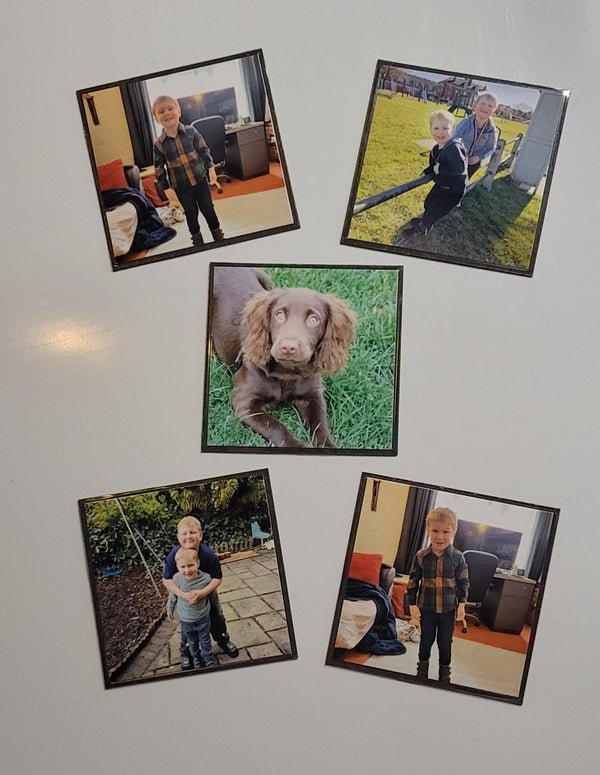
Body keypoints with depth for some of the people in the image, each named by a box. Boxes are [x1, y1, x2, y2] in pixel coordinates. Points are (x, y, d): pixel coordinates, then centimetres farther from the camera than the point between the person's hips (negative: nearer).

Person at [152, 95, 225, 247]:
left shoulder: (191, 132, -6)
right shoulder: (159, 144, -8)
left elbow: (204, 150, 2)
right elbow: (159, 169, -2)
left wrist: (211, 169, -4)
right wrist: (167, 188, -4)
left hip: (200, 180, 0)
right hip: (181, 188, 0)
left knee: (208, 209, 10)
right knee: (191, 214, 12)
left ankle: (218, 235, 31)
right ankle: (197, 240, 33)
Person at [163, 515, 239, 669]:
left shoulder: (209, 554, -32)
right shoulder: (173, 555, -31)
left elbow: (217, 578, -24)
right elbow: (166, 580, -24)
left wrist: (202, 593, -38)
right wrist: (182, 595, -36)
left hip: (207, 591, 0)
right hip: (184, 595, 0)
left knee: (217, 617, 18)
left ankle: (223, 640, 46)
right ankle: (186, 652, 41)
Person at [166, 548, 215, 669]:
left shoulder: (206, 578, -24)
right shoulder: (177, 579, -24)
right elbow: (172, 596, -4)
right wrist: (170, 609, 10)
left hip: (203, 618, -1)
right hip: (186, 620, 1)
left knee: (205, 642, 17)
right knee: (192, 643, 23)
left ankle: (209, 662, 39)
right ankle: (196, 659, 48)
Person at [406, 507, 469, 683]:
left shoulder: (458, 557, -11)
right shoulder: (421, 556, -10)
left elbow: (463, 582, -1)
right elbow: (413, 581, -2)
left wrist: (462, 604, -2)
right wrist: (412, 604, -3)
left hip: (448, 609, 0)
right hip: (426, 608, 1)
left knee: (445, 642, 14)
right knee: (426, 639, 18)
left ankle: (444, 670, 36)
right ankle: (423, 666, 41)